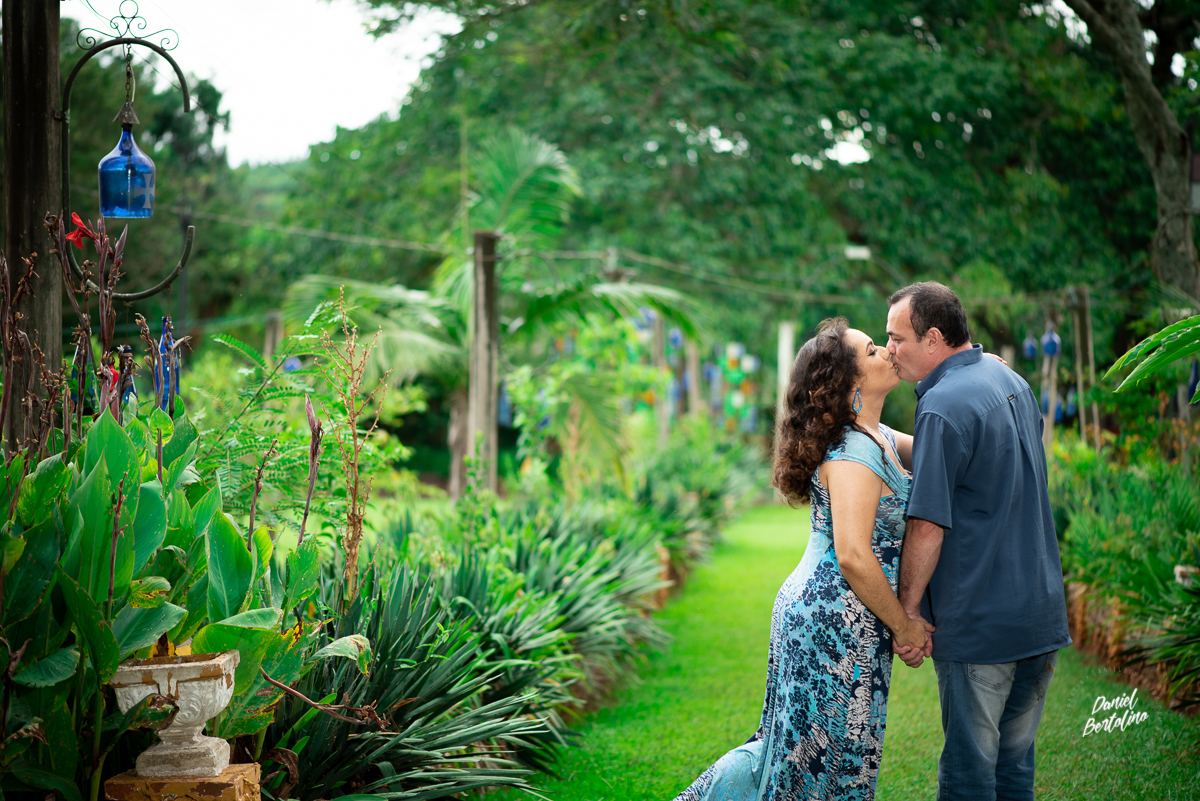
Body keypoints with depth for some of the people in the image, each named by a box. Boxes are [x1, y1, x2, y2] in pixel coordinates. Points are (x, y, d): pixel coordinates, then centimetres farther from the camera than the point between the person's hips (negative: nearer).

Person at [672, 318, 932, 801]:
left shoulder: (877, 437, 11)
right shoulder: (853, 454, -19)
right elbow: (853, 558, -25)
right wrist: (903, 626, -14)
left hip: (813, 612, 9)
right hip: (837, 622, -9)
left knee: (798, 744, 18)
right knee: (834, 760, 2)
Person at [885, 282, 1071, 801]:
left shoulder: (943, 406, -17)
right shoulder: (1012, 382, 10)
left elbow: (928, 526, -19)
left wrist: (907, 611, -10)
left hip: (978, 622, -8)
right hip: (1043, 614, 8)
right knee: (1015, 758, 15)